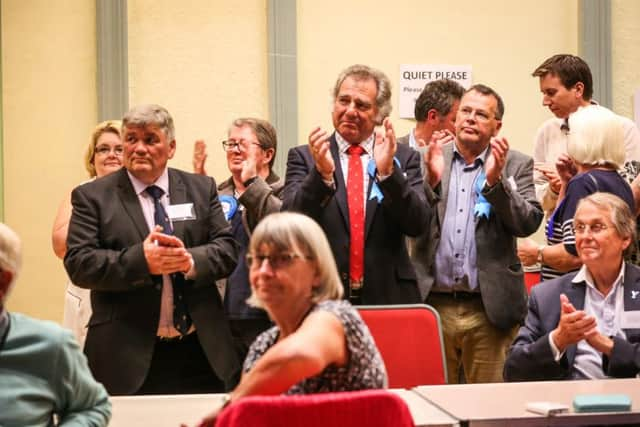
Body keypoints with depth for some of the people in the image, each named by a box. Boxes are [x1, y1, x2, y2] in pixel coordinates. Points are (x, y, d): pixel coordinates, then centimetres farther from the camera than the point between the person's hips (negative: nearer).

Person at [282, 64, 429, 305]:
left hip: (388, 297, 1)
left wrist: (388, 171, -18)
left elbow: (417, 224, -5)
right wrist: (322, 173, -23)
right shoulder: (304, 157, 4)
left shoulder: (404, 158, 5)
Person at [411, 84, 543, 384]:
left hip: (489, 309, -1)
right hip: (433, 304, 1)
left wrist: (496, 181, -18)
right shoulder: (428, 160, 8)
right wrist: (431, 179, -17)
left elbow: (529, 223, -5)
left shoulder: (517, 165, 6)